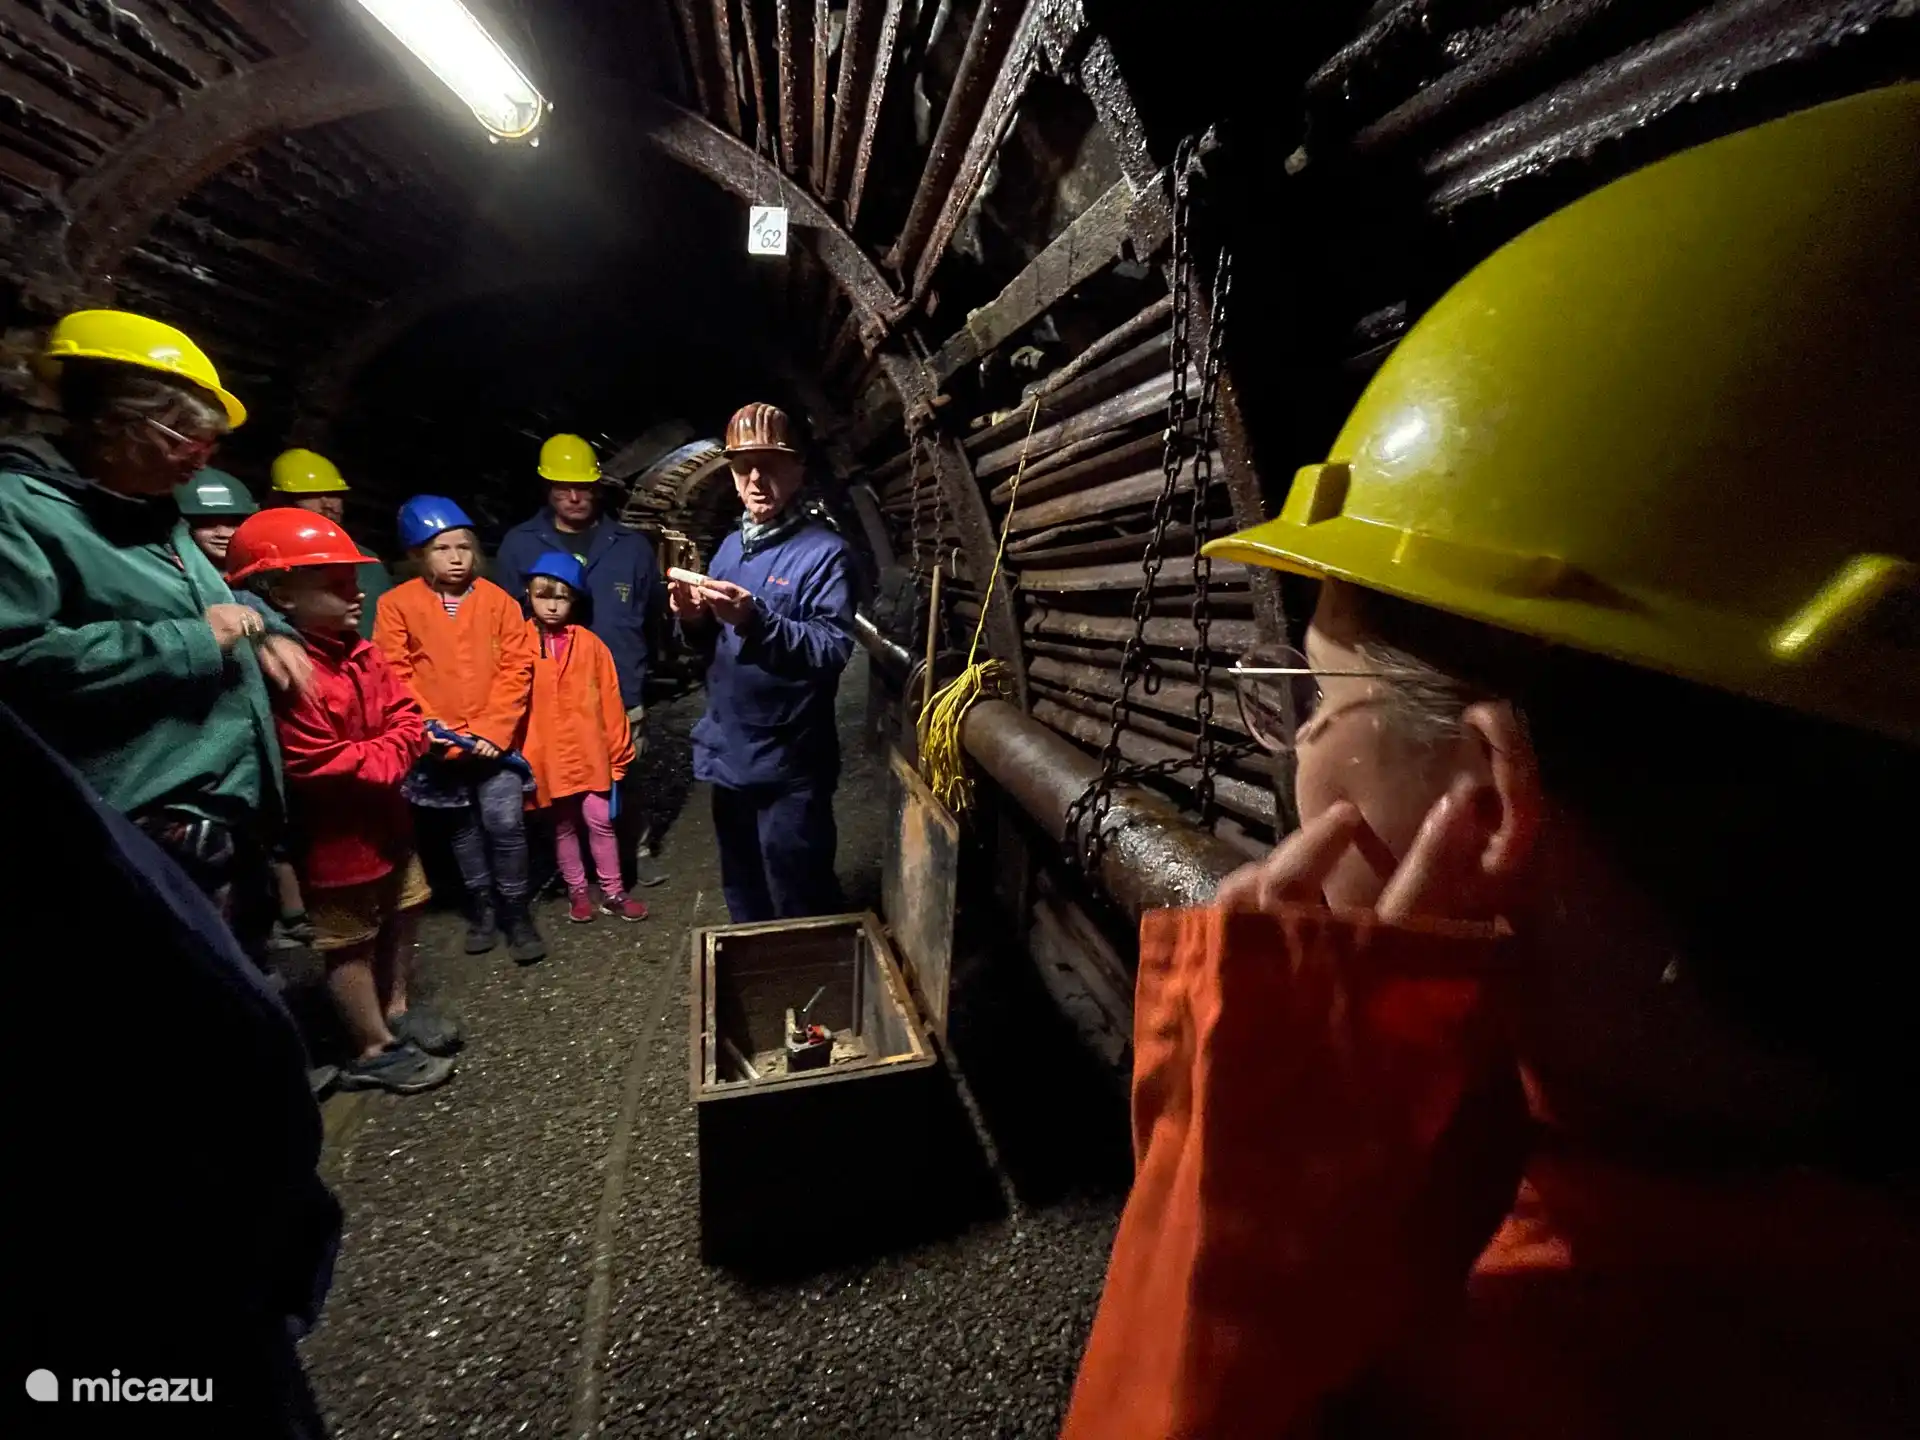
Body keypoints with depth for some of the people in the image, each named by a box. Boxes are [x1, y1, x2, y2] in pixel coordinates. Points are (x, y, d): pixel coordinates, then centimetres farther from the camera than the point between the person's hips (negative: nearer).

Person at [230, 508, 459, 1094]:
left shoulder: (358, 651, 3)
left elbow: (406, 715, 5)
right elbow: (323, 765, -27)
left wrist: (387, 752, -13)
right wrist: (389, 757, -14)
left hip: (386, 817, 9)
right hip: (336, 834, -8)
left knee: (400, 915, 22)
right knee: (349, 943, 8)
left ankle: (398, 1008, 42)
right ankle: (375, 1050, 23)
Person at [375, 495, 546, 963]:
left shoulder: (497, 599, 0)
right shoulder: (397, 604, -1)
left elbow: (516, 667, -4)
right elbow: (395, 678, -4)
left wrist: (494, 729, -11)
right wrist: (435, 730, -13)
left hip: (496, 739, -1)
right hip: (439, 744, 1)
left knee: (505, 824, -7)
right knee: (462, 828, 15)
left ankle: (516, 911, 10)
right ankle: (481, 905, 32)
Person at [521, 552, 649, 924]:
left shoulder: (589, 643, -3)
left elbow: (609, 699, 0)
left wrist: (617, 750, 1)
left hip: (590, 751, 0)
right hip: (546, 754, 0)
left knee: (600, 822, 7)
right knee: (563, 827, 15)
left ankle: (613, 893, 21)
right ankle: (577, 892, 31)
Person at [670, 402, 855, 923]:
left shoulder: (824, 552, -13)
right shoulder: (731, 547, 10)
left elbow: (832, 650, -24)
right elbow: (715, 647, 14)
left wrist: (754, 620, -35)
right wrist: (694, 621, -8)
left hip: (788, 764, -7)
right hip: (729, 753, 8)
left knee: (799, 913, 7)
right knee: (742, 897, 26)